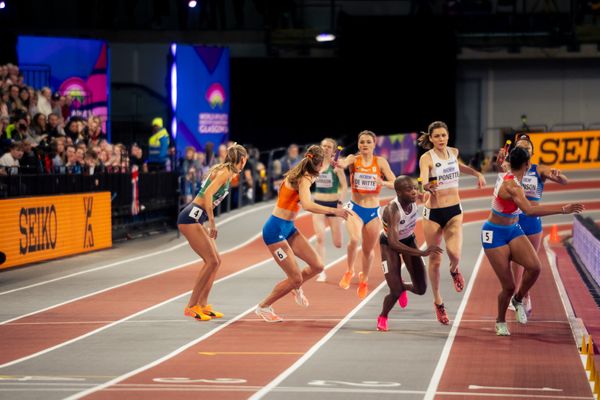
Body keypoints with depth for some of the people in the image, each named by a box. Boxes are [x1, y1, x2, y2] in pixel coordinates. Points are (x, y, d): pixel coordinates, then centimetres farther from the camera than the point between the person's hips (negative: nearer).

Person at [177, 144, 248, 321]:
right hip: (190, 218, -10)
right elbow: (208, 194, -24)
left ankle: (202, 305, 13)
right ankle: (191, 306, -7)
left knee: (216, 260, 10)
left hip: (196, 220, 10)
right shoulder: (225, 172, -11)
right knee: (211, 261, -11)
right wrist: (212, 222, -25)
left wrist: (209, 224, 23)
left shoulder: (225, 171, 17)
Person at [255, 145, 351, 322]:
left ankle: (296, 287, 31)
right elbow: (307, 205, -38)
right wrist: (334, 211, -38)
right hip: (276, 230, -9)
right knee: (295, 278, -6)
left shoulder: (299, 174, 7)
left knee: (317, 266, 3)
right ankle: (263, 307, 12)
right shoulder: (304, 179, -19)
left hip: (288, 228, 9)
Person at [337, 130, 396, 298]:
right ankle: (349, 271, -1)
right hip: (355, 208, -2)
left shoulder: (380, 162, -4)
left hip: (373, 211, 2)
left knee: (368, 249, 13)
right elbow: (343, 164, -28)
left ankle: (364, 279, 41)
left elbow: (395, 183, -7)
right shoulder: (354, 159, -5)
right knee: (354, 239, -28)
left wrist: (383, 183, -28)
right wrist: (336, 163, -52)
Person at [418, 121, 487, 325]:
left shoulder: (453, 152, 4)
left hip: (454, 211, 3)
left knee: (454, 254, -19)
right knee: (435, 260, 5)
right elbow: (423, 181, -29)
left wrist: (477, 173, 20)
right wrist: (428, 186, -50)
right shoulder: (427, 158, -11)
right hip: (433, 212, -3)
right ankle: (438, 302, 21)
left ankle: (454, 270, 20)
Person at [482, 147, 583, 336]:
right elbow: (529, 211, -42)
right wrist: (563, 209, -43)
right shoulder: (512, 186, -26)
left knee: (534, 267, -18)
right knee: (508, 286, -6)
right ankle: (500, 322, 21)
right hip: (495, 235, -8)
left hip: (513, 230, 8)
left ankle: (518, 299, 8)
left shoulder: (509, 176, 2)